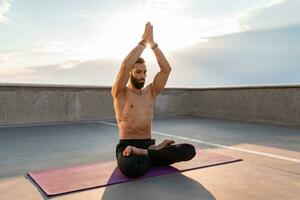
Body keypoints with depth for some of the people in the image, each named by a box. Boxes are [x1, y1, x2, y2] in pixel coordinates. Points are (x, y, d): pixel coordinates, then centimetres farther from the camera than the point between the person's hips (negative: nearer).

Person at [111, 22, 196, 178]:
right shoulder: (120, 93, -1)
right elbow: (125, 66, -19)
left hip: (148, 145, 4)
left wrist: (152, 43, -4)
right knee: (129, 166, -41)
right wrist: (143, 42, -11)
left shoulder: (151, 92, 12)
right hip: (127, 147, -3)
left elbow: (166, 69, 0)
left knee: (189, 150, -19)